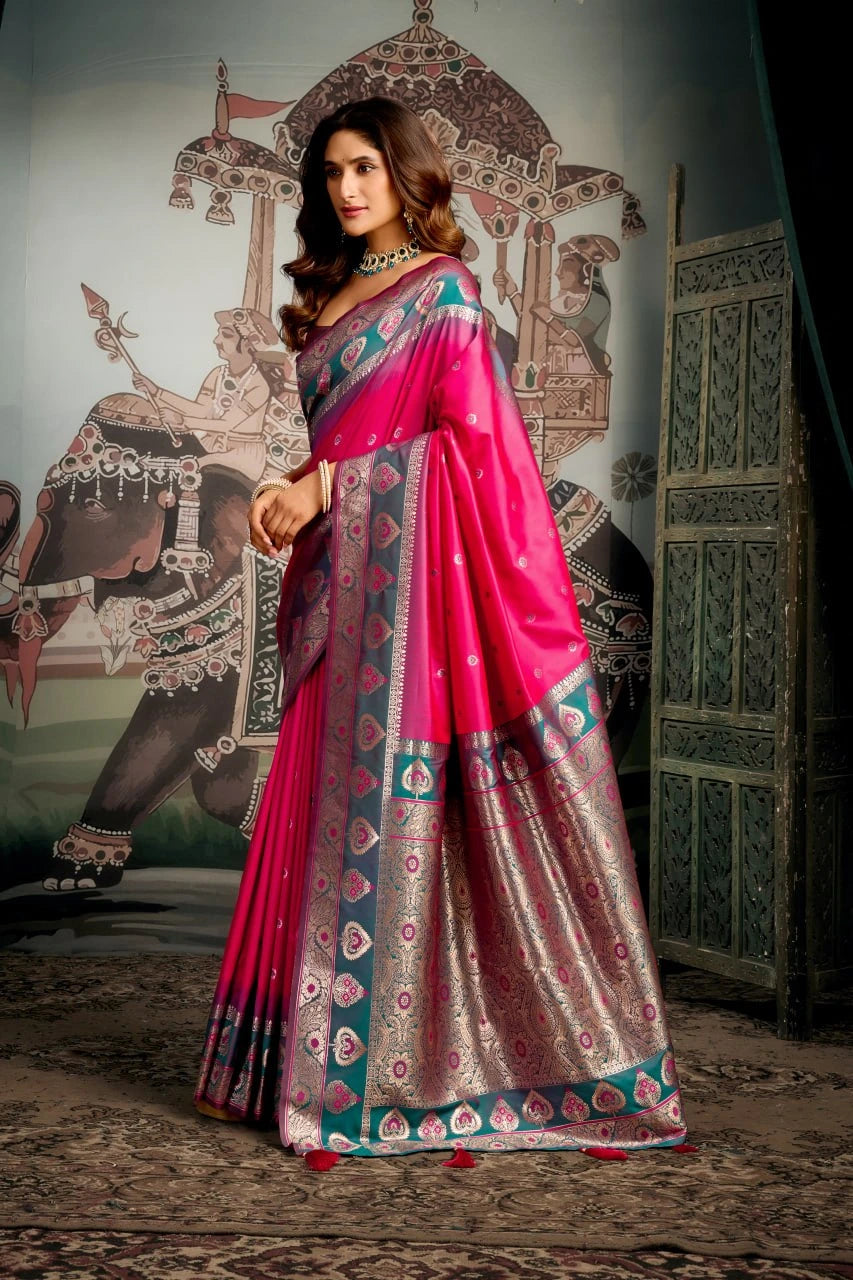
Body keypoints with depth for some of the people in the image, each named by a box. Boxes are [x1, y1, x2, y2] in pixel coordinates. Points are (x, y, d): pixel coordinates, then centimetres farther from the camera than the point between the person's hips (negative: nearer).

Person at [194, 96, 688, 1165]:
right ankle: (319, 1050, 15)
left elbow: (466, 439, -11)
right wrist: (294, 494, 2)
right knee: (332, 789, 7)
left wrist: (321, 486, -9)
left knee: (387, 790, -6)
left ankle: (370, 1069, 2)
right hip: (342, 573, 7)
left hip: (409, 565, -7)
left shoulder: (441, 288, -3)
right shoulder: (332, 295, 19)